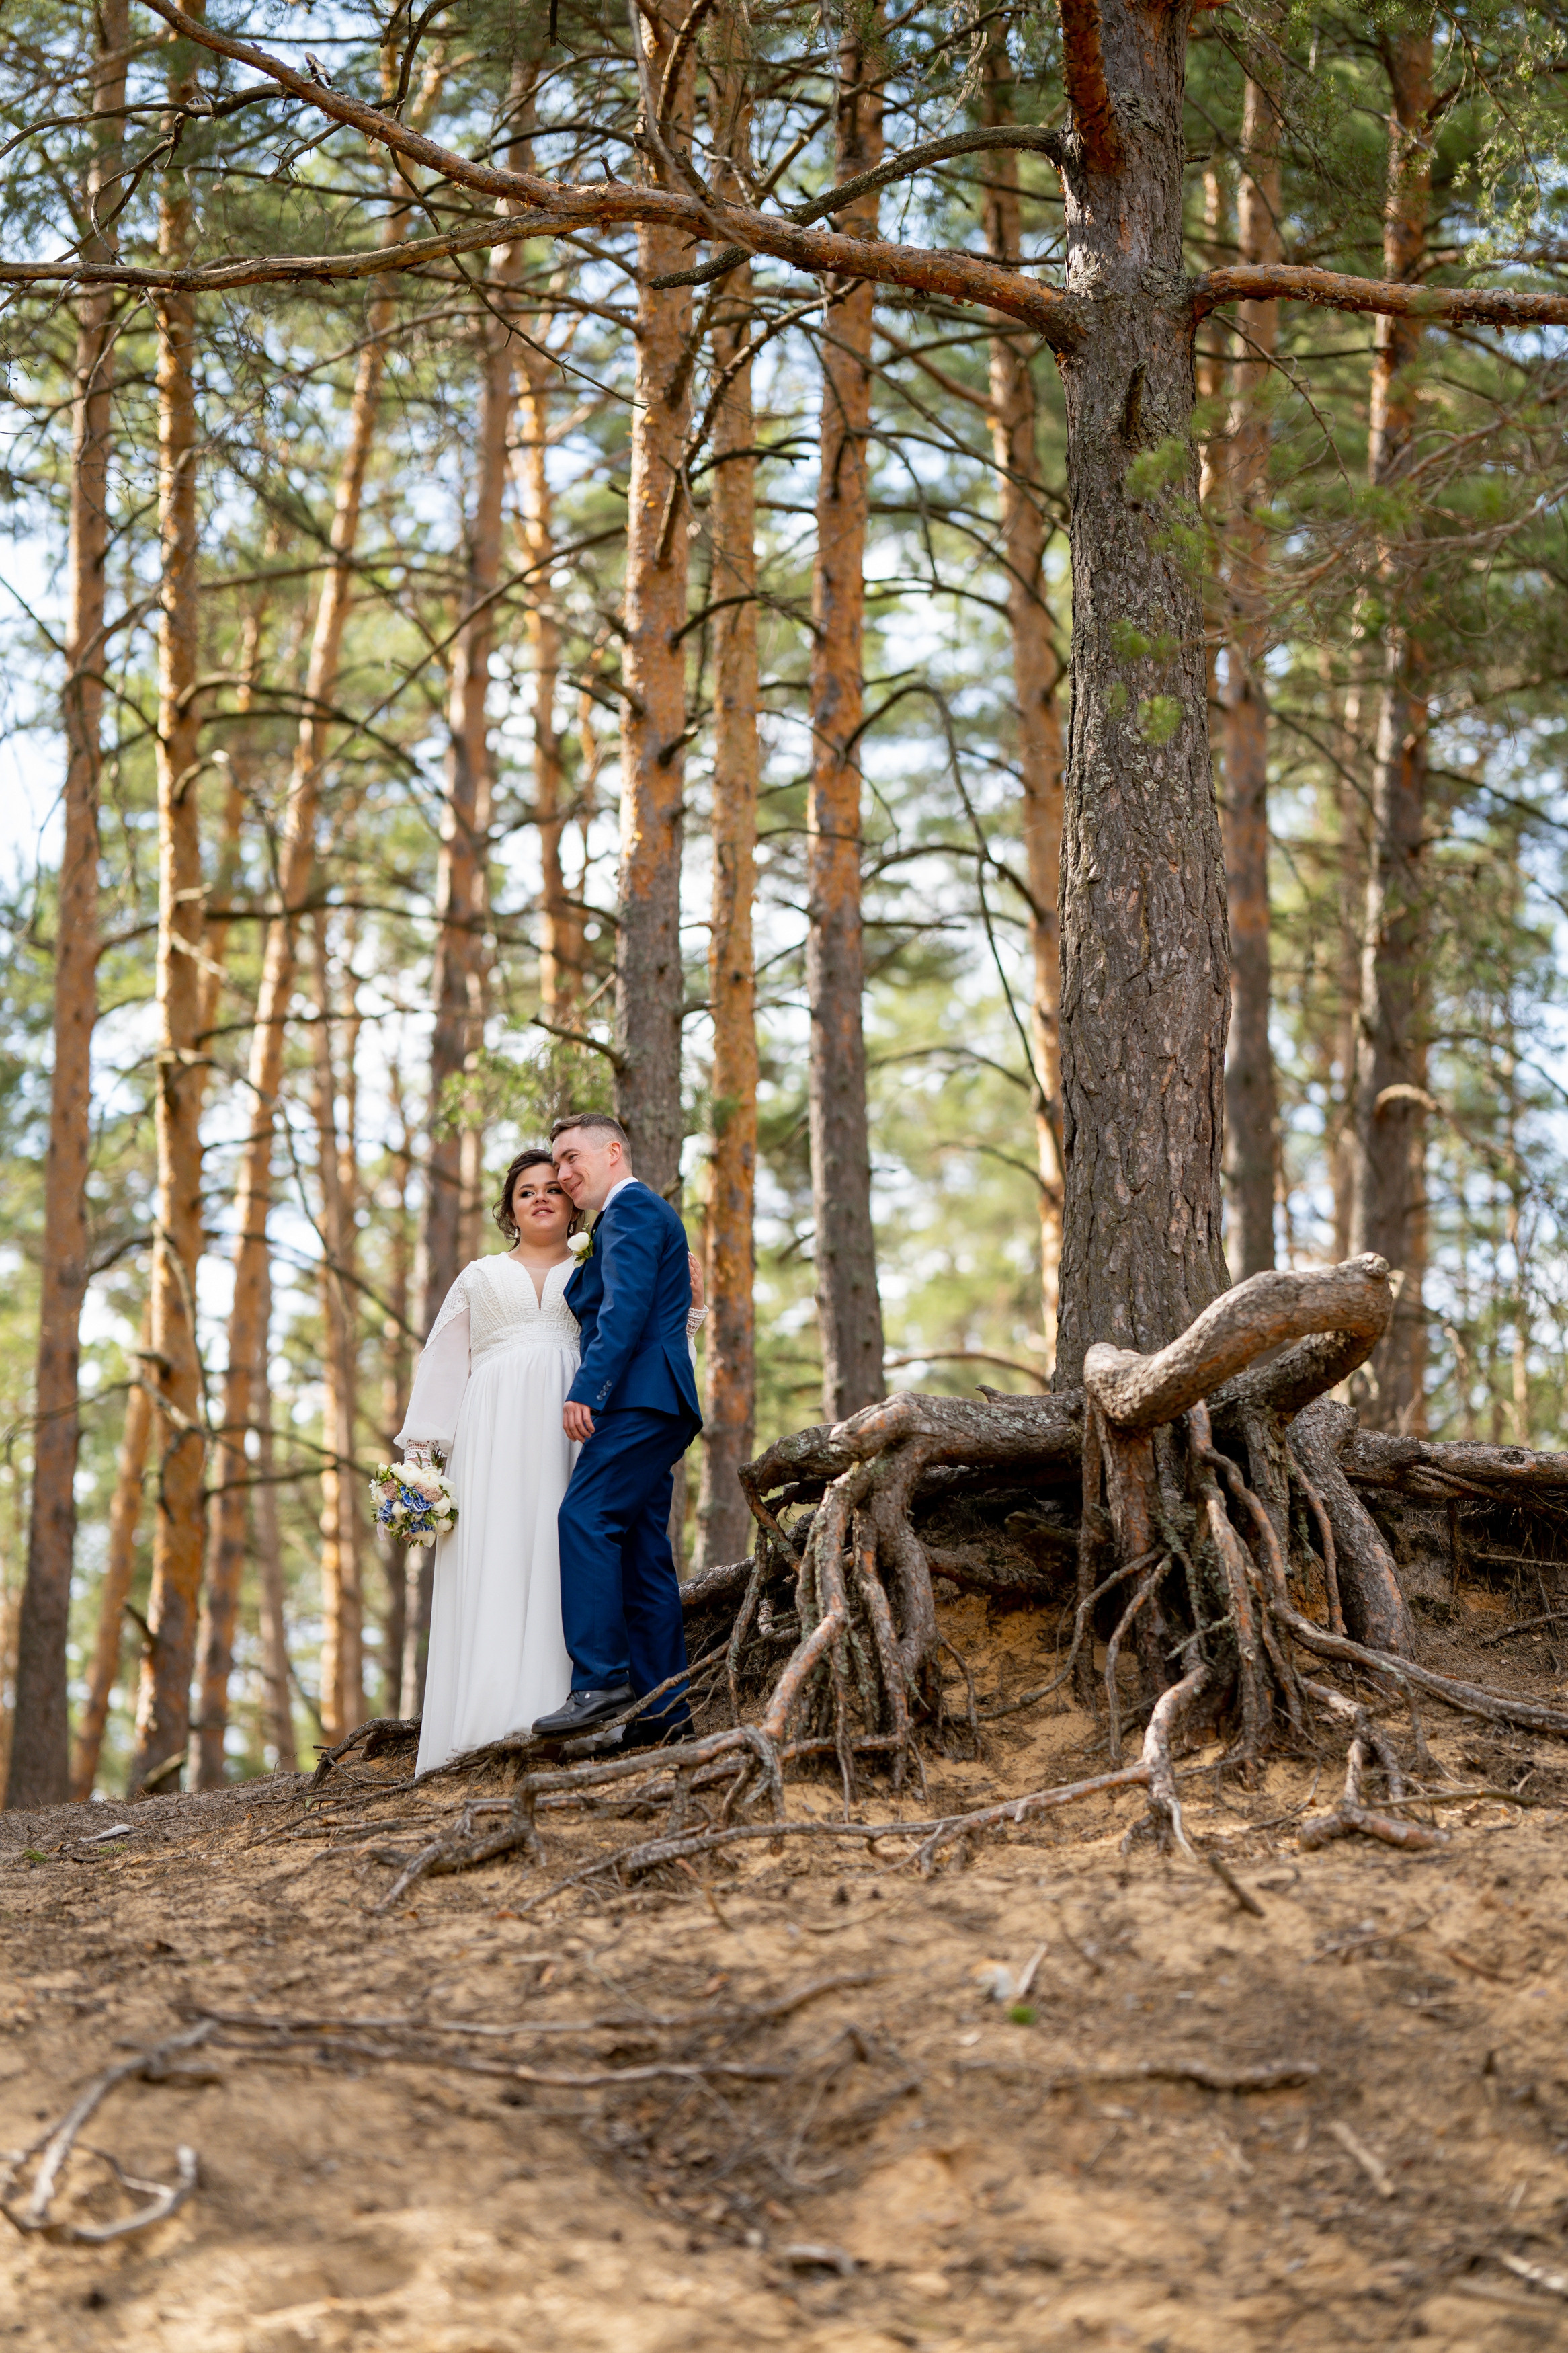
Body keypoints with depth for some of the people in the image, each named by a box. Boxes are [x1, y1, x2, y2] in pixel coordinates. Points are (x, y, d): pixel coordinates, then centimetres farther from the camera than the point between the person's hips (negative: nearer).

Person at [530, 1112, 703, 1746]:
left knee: (585, 1518, -21)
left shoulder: (631, 1208, -3)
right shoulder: (637, 1214, 30)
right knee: (642, 1551, 5)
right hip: (654, 1408, 11)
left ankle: (601, 1679, -27)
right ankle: (663, 1706, 3)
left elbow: (626, 1307, -17)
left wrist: (586, 1389, -22)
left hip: (640, 1397, -11)